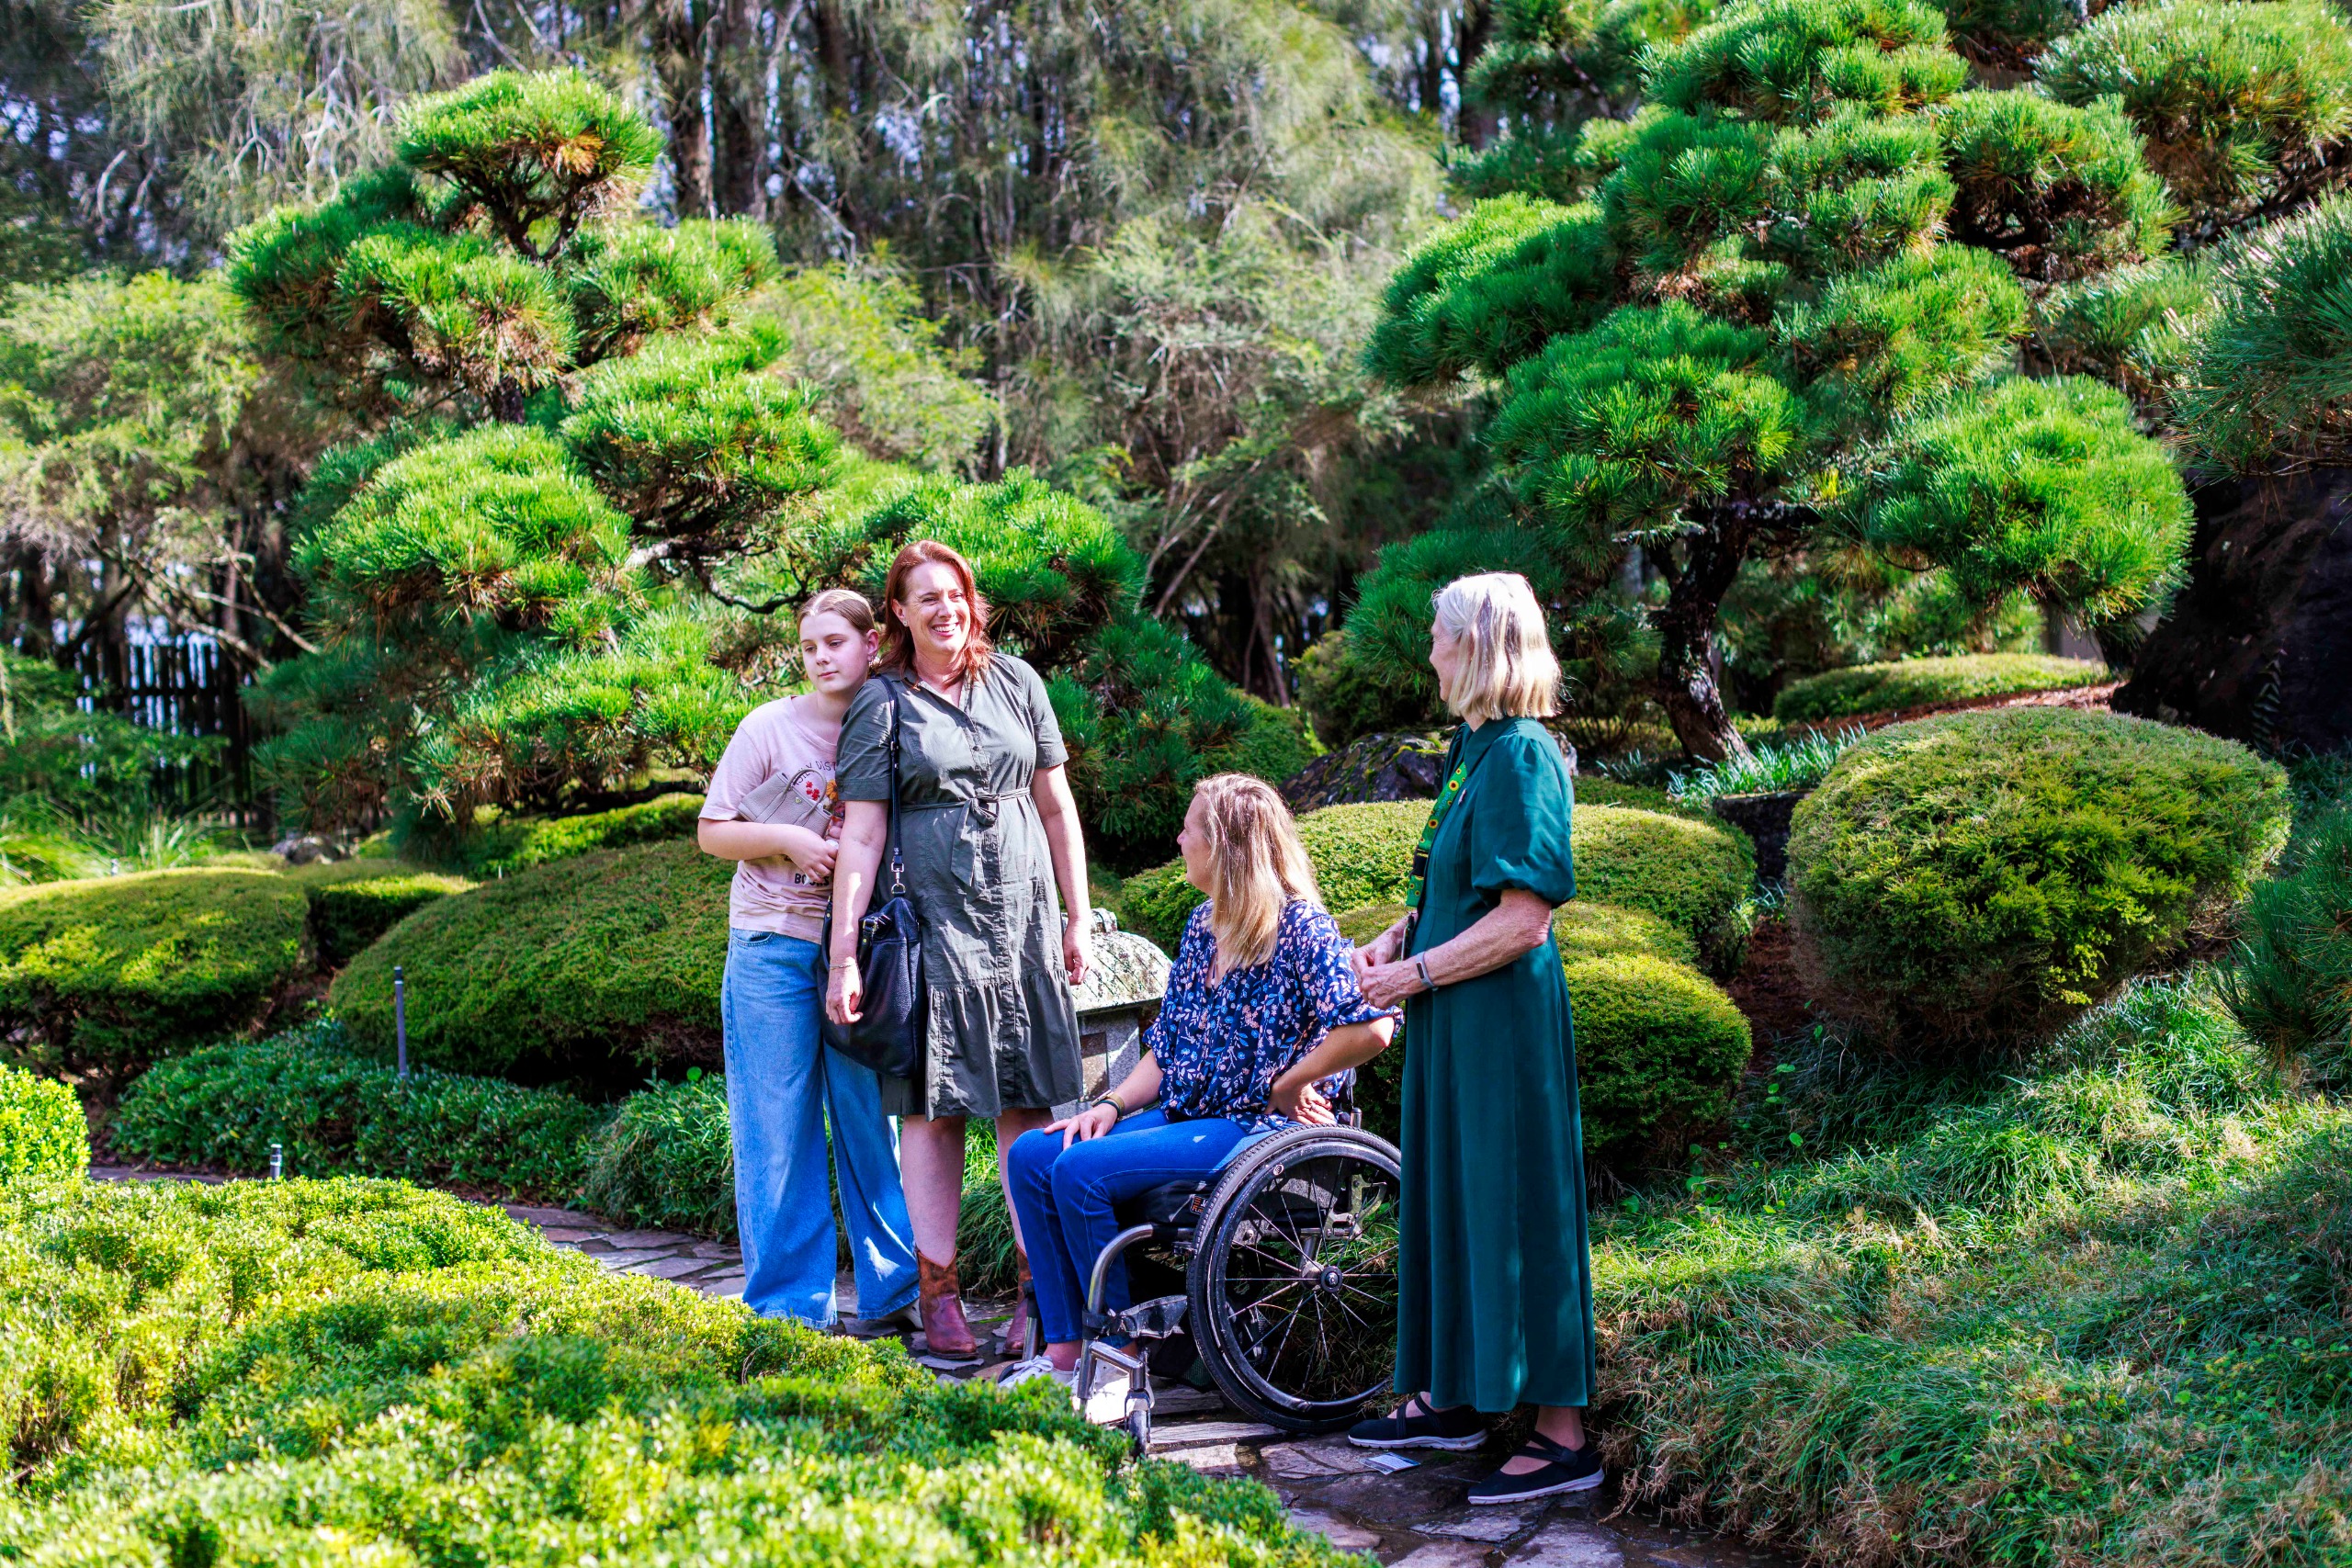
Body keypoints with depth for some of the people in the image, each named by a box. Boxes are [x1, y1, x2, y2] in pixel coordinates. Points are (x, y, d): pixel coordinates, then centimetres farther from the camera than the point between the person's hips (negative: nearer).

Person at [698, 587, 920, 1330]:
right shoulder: (771, 727, -2)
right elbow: (713, 830, 1)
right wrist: (789, 839, -14)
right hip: (775, 951, -2)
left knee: (875, 1122, 7)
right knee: (778, 1133, 1)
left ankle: (897, 1290, 17)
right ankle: (787, 1309, 9)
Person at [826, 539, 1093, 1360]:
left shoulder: (1016, 682, 12)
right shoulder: (881, 705, 2)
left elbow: (1057, 804, 14)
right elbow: (861, 836, -2)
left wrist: (1077, 916, 11)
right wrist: (843, 953, -8)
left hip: (1022, 915, 3)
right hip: (931, 918, -3)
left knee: (1029, 1104, 2)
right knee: (932, 1103, -1)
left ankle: (1039, 1287, 8)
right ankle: (938, 1293, 4)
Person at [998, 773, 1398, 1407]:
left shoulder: (1299, 927, -13)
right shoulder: (1203, 925, 13)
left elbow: (1370, 1027, -26)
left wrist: (1285, 1087, -16)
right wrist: (1111, 1106, 2)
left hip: (1254, 1129, -9)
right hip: (1184, 1117, 9)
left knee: (1079, 1171, -24)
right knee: (1031, 1156, -5)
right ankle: (1064, 1350, -5)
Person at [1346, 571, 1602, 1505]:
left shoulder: (1522, 756, -18)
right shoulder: (1476, 747, 12)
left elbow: (1521, 919, -23)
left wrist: (1416, 975, -16)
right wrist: (1398, 935, 7)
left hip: (1503, 1017, -10)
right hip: (1453, 1018, 10)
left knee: (1515, 1208, -4)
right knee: (1448, 1195, 17)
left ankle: (1563, 1436, 5)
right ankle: (1452, 1399, 30)